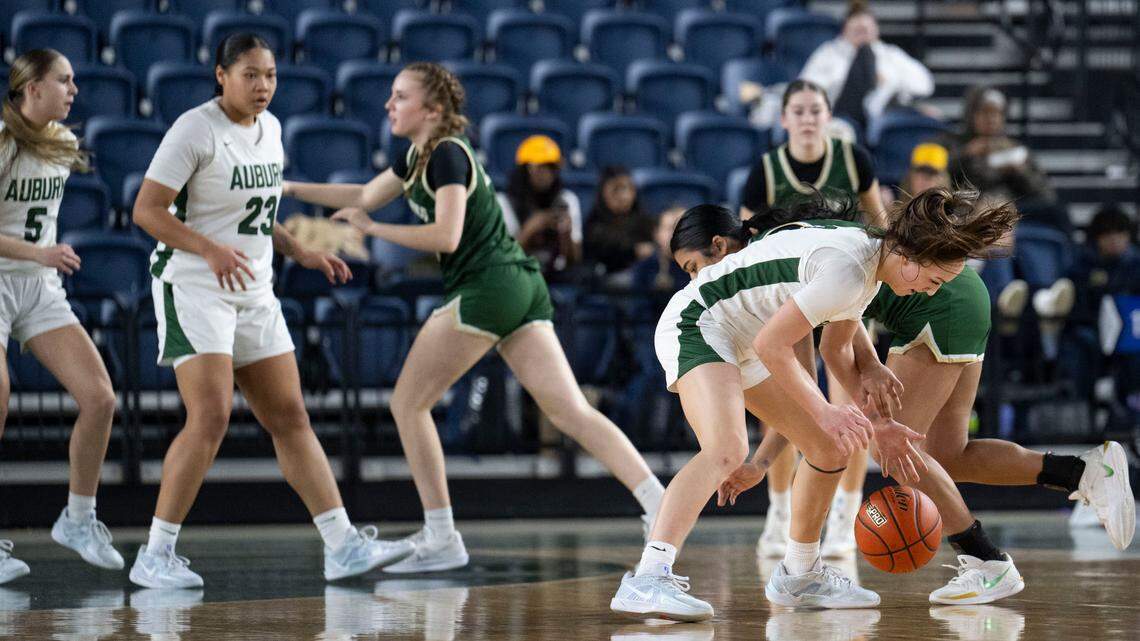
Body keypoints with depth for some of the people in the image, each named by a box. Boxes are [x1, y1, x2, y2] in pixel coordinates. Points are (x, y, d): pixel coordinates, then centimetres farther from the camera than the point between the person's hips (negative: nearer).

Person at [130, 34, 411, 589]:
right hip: (194, 288, -8)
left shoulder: (269, 128, 11)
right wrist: (211, 250, -28)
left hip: (253, 292, 8)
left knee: (290, 418, 5)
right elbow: (146, 210, -16)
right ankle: (154, 556, -11)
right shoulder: (195, 130, -13)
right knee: (211, 417, -18)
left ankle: (343, 546, 4)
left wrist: (300, 253, 12)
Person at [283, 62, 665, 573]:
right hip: (522, 287, 9)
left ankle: (441, 540, 3)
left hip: (486, 289, -9)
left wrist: (372, 229, -13)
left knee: (408, 402, 2)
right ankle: (661, 507, -15)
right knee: (571, 412, -1)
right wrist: (290, 188, 28)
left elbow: (446, 235, -20)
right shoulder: (418, 155, 19)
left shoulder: (447, 155, -9)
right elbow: (365, 196, 31)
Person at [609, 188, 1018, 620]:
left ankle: (799, 577, 27)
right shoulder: (847, 271, -28)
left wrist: (876, 422, 14)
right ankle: (647, 580, -44)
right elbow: (771, 345, -25)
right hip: (696, 325, -11)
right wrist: (824, 412, -18)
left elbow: (839, 350, 19)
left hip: (744, 345, 11)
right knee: (726, 450, -32)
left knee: (831, 447, 11)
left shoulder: (872, 261, 4)